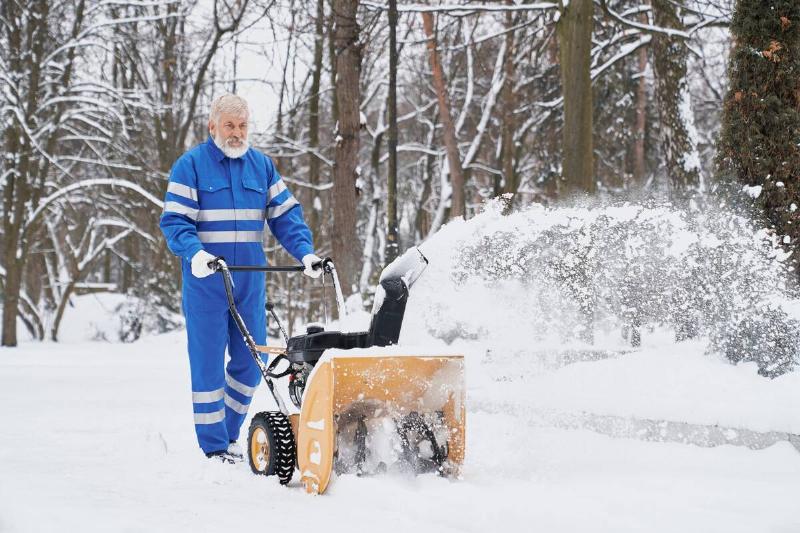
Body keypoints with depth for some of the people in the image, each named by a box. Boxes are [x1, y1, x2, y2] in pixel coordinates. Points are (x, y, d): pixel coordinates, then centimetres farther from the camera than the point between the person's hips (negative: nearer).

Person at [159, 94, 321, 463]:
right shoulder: (190, 165, -2)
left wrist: (305, 252, -7)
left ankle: (227, 430, 25)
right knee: (208, 362, -1)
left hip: (250, 281, 5)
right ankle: (214, 445, 6)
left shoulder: (262, 166, 11)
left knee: (251, 361, 8)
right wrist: (194, 252, -27)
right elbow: (174, 220, -9)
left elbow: (286, 215, 9)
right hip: (205, 280, -4)